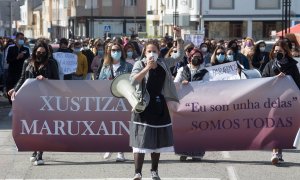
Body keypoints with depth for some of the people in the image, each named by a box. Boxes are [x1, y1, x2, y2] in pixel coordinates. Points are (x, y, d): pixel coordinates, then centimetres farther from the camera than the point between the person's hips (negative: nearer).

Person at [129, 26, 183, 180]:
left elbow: (179, 55, 13)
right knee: (141, 141, -8)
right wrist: (147, 68, -30)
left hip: (159, 105, 5)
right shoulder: (139, 64, -8)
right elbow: (133, 81, -23)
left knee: (158, 141, 11)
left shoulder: (163, 63, 4)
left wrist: (178, 38, 2)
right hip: (144, 105, -4)